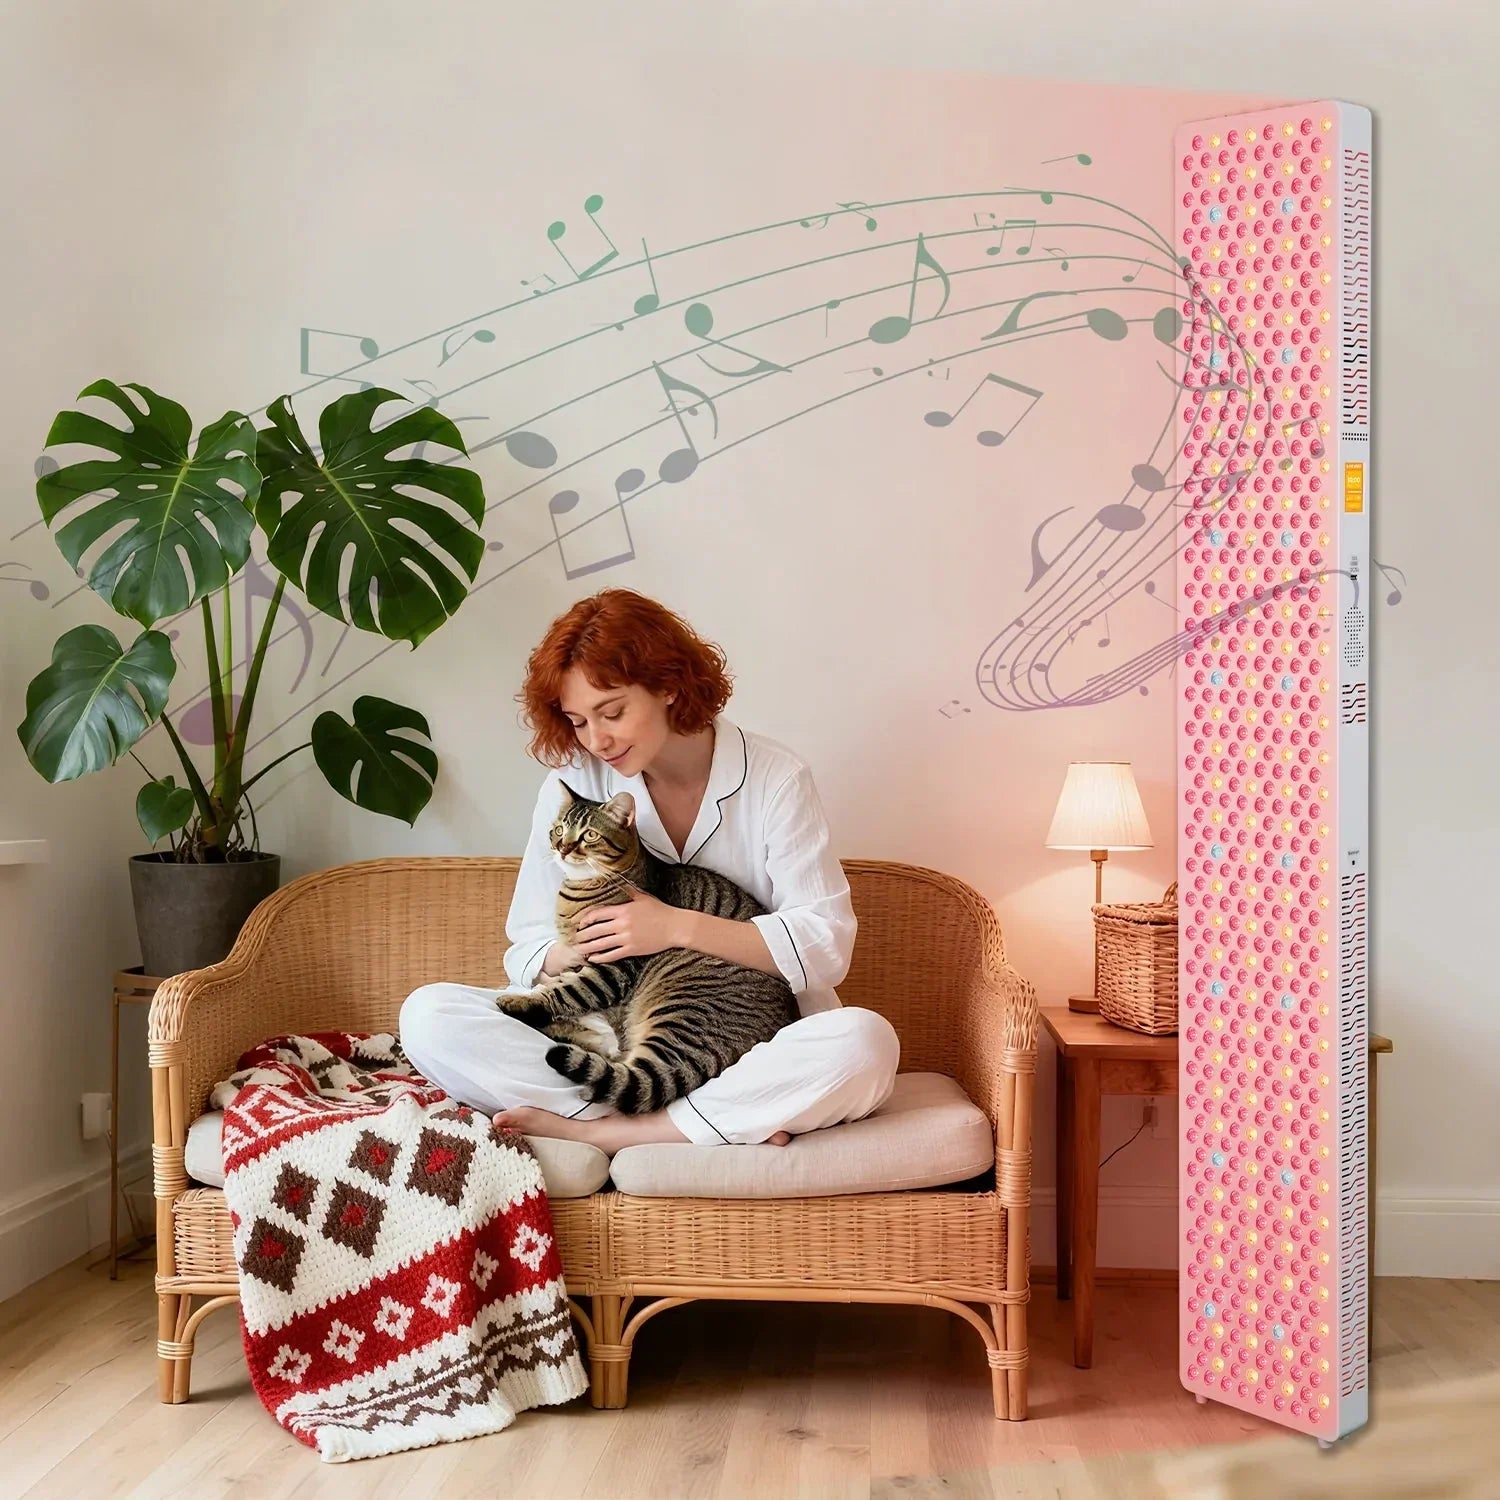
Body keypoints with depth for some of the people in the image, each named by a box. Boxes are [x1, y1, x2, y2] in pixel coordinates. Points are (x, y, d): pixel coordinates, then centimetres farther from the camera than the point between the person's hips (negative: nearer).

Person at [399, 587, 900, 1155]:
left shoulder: (775, 779, -4)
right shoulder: (572, 786, 2)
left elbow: (827, 942, -10)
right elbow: (528, 955, 6)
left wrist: (678, 927, -19)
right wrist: (575, 950, -18)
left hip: (746, 1051, -2)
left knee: (865, 1042, -34)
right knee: (428, 1016, -19)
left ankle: (598, 1132, -24)